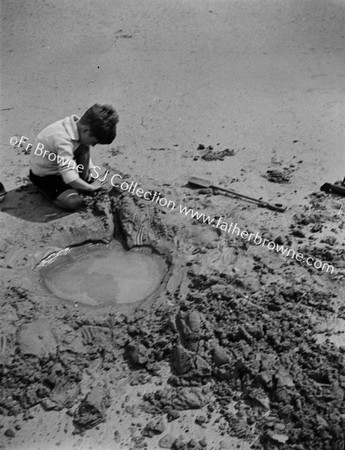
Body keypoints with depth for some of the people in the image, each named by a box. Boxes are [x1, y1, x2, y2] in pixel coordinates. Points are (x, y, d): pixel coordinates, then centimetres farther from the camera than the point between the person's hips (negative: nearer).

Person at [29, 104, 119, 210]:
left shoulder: (79, 125, -10)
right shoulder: (63, 140, -36)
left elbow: (86, 156, 10)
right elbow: (70, 178, -38)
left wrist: (92, 171, -2)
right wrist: (91, 187, -24)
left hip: (60, 168, 8)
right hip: (43, 174, -8)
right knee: (74, 202, -26)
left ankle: (84, 180, 9)